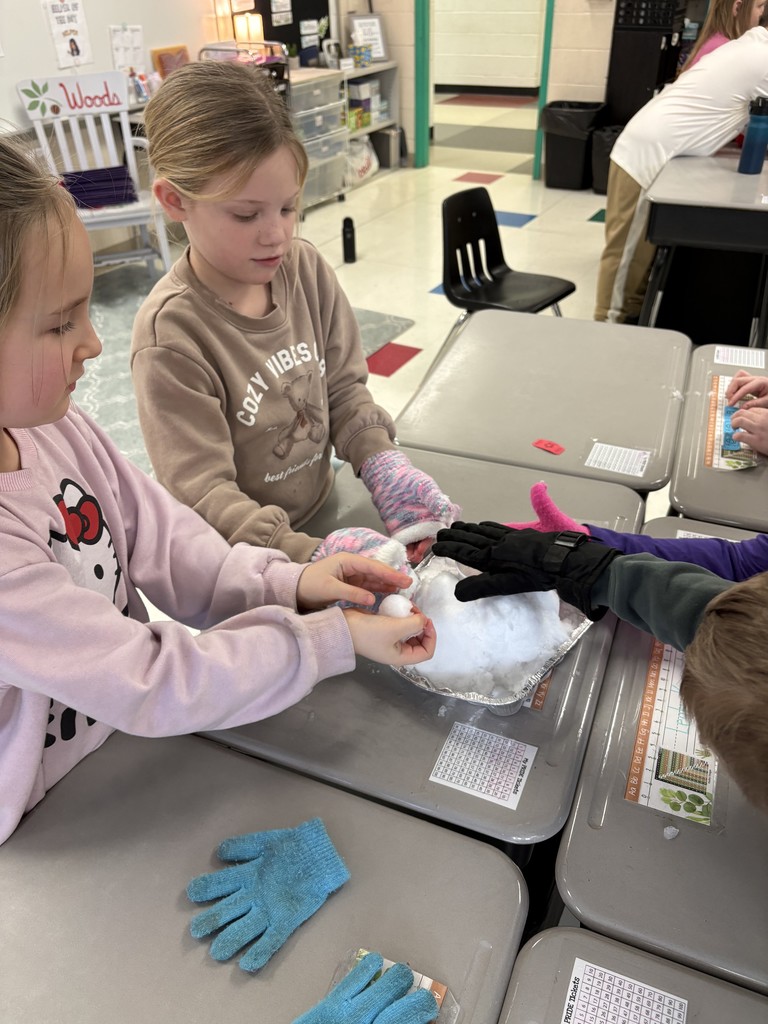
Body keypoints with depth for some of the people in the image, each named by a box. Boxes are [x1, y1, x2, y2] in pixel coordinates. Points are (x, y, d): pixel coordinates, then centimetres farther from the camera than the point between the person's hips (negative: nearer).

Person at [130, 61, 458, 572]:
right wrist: (312, 555, -33)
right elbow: (202, 494, -21)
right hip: (241, 560, -4)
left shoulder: (307, 268, -3)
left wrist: (385, 465, -14)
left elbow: (344, 387, 4)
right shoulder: (170, 334, -20)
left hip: (324, 510, 5)